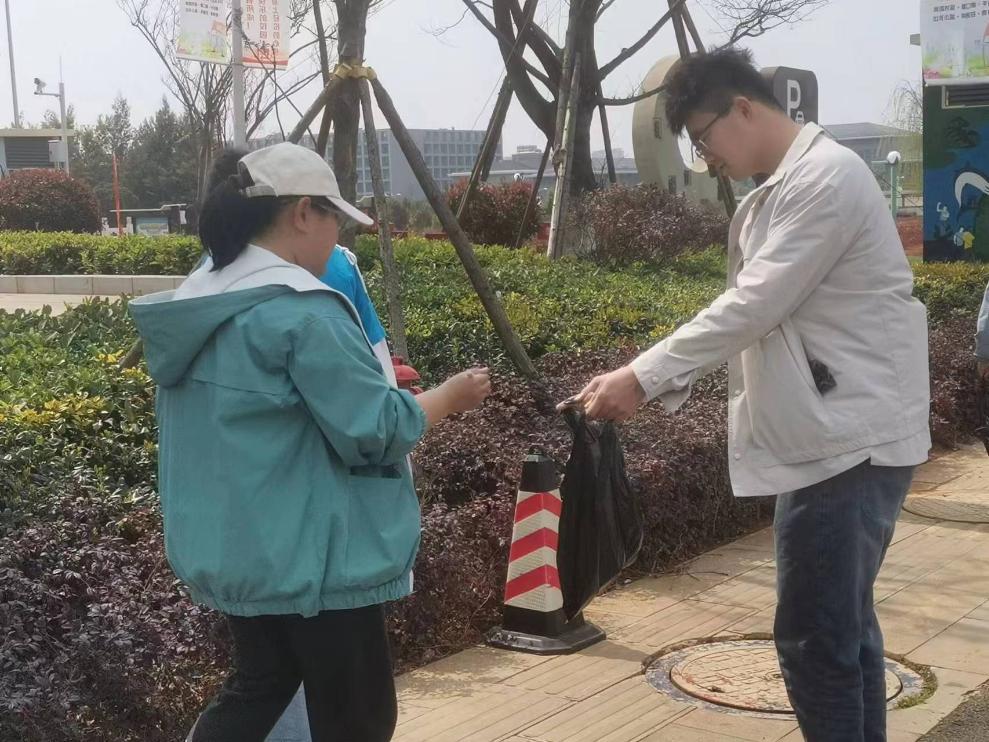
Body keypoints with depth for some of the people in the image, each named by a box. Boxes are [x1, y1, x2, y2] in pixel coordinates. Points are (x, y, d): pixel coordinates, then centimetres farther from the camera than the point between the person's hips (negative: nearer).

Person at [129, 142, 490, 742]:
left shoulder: (199, 297, 6)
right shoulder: (301, 310, -21)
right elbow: (375, 433, -21)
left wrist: (368, 378, 20)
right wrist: (447, 398, -4)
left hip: (232, 547, 9)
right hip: (309, 556, -9)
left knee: (261, 682, 25)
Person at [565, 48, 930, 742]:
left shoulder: (825, 177, -16)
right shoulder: (780, 194, 15)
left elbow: (754, 308, -22)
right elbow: (747, 313, 15)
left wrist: (642, 375, -18)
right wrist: (653, 383, 4)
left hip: (851, 439, -10)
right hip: (834, 435, 10)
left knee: (813, 638, -5)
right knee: (844, 626, 17)